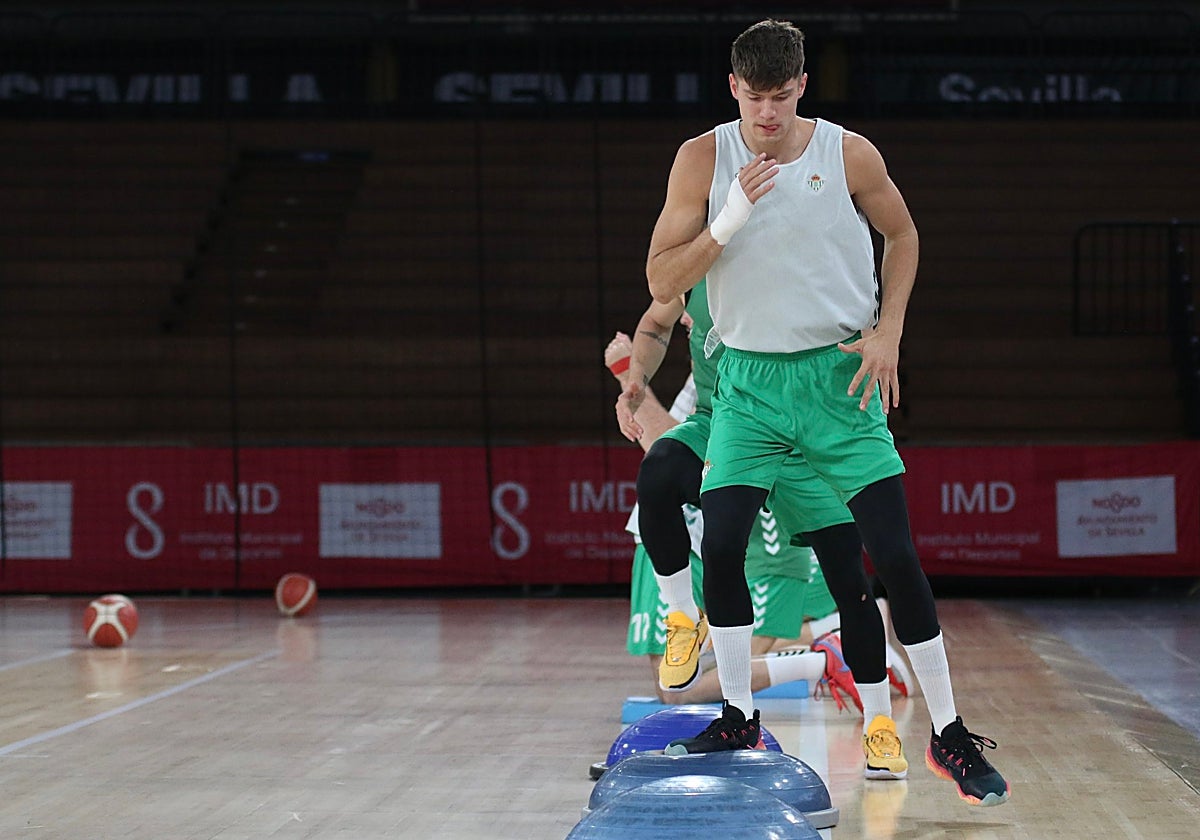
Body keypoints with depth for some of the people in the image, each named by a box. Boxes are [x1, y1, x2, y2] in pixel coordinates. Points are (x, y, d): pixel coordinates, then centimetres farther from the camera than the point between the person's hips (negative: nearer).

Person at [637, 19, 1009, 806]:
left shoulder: (849, 154, -7)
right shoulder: (704, 159, -6)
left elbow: (901, 235, 10)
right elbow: (662, 282, -7)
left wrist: (888, 332, -2)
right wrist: (729, 224, -22)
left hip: (840, 375, -1)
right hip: (749, 379, 1)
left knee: (894, 555, -6)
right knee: (720, 546, -9)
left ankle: (949, 734, 3)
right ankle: (739, 717, 11)